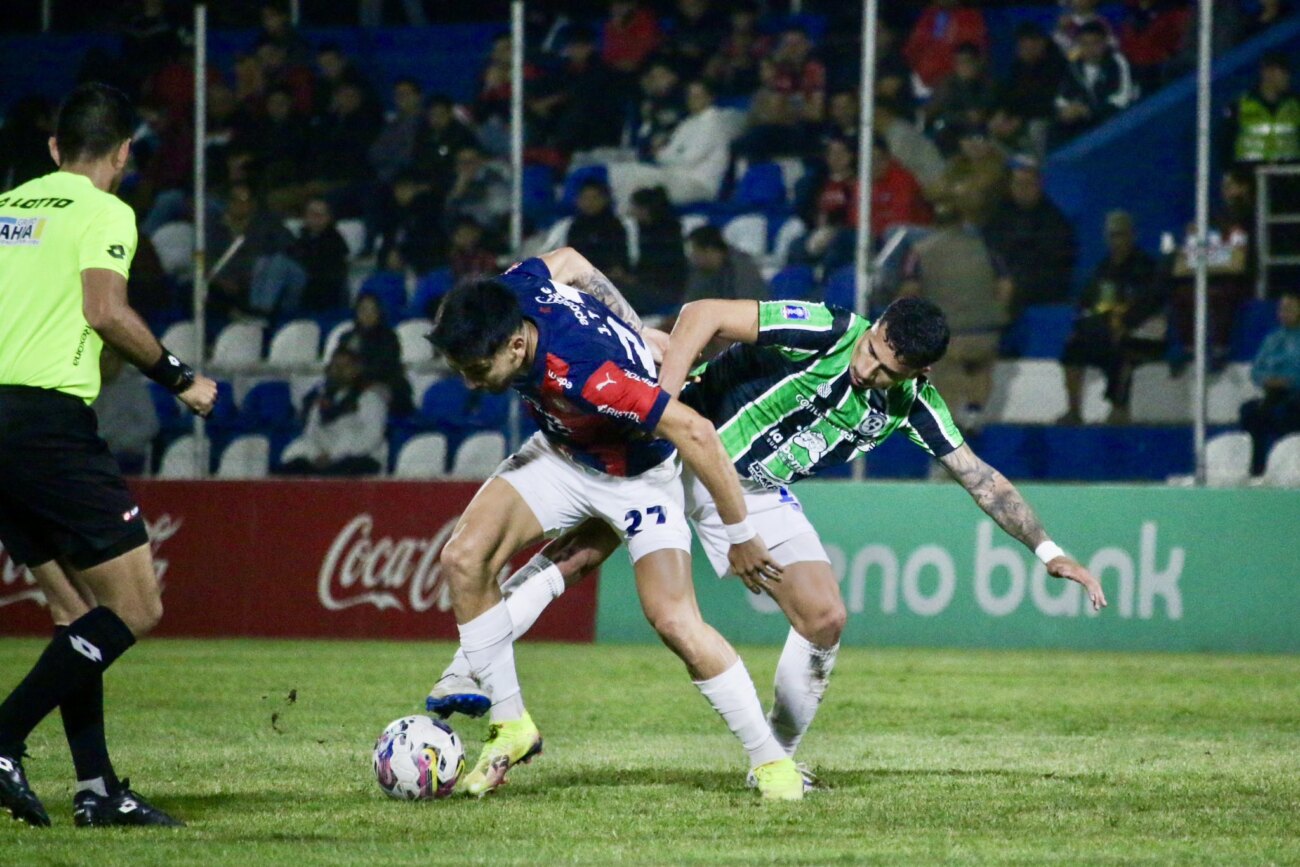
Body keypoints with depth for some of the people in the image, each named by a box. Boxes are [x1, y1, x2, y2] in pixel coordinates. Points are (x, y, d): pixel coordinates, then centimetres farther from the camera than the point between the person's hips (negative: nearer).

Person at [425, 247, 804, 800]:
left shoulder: (582, 377, -43)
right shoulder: (512, 288, -22)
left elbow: (695, 432, -38)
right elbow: (569, 260, 2)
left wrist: (740, 535, -29)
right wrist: (636, 336, 15)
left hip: (637, 476, -7)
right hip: (560, 454, 7)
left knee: (674, 621, -20)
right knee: (464, 558, -11)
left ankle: (770, 759, -4)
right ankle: (510, 724, 2)